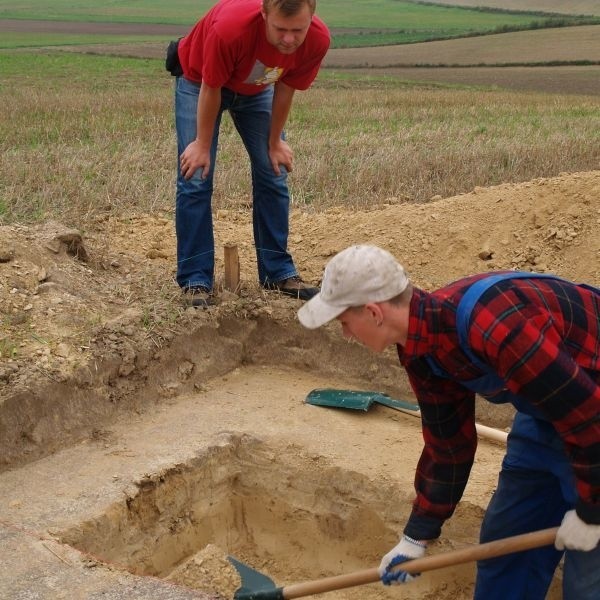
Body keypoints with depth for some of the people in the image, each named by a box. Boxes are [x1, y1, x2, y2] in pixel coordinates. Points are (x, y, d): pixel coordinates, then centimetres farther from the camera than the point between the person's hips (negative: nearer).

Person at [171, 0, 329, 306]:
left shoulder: (318, 39, -30)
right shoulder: (229, 27, -42)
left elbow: (285, 88, -12)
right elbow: (210, 89, -26)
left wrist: (275, 142, -2)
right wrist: (203, 145, -14)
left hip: (256, 88, 4)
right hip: (199, 80, -4)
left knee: (273, 175, -1)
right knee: (195, 178, -11)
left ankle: (278, 272, 9)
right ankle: (196, 279, -5)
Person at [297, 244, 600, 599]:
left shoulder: (493, 326, -36)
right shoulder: (422, 349, -5)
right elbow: (448, 446, 6)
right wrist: (417, 537, 12)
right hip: (551, 406, 8)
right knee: (504, 536, 14)